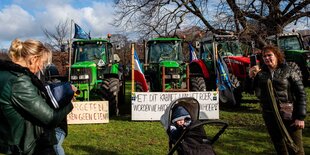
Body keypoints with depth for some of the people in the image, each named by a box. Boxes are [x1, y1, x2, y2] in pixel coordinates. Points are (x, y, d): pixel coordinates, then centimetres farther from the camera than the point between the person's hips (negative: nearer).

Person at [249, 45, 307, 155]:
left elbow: (301, 93, -5)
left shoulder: (290, 69, -4)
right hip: (269, 116, 4)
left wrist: (300, 117, -11)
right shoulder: (260, 72, 5)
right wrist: (251, 77, -10)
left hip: (289, 116, -3)